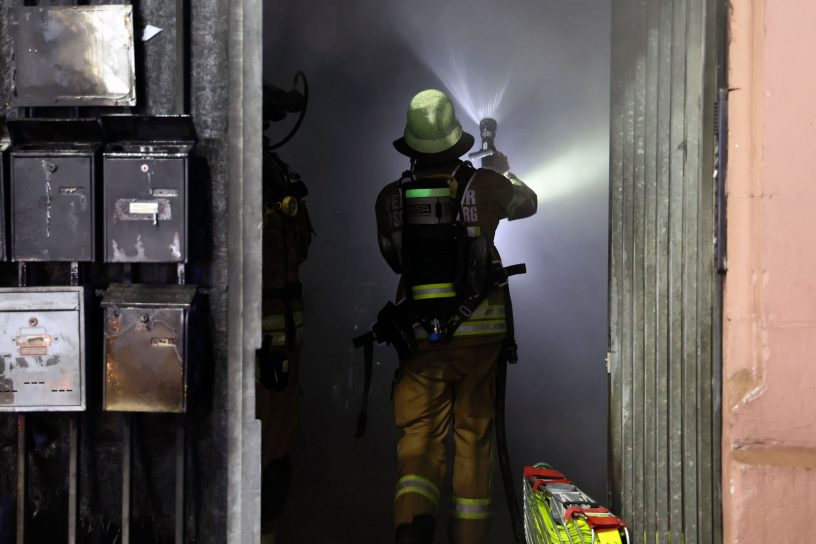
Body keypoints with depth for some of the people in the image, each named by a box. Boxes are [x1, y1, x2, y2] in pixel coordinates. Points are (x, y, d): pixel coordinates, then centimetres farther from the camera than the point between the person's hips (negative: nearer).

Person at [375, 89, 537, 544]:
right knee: (474, 434, 10)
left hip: (419, 336, 0)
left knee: (419, 433, 4)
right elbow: (529, 203, 18)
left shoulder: (390, 198, -2)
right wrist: (504, 172, 37)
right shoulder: (483, 187, -4)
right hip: (478, 333, 0)